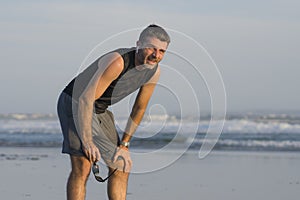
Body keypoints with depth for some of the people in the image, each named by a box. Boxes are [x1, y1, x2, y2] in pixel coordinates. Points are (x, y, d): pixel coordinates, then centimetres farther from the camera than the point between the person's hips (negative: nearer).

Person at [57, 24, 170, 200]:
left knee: (121, 168, 7)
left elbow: (139, 108, 7)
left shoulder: (154, 71, -7)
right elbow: (85, 99, -31)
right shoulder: (117, 62, -32)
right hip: (74, 104, -8)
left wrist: (124, 144, 5)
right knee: (82, 167, -20)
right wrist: (87, 142, -28)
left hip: (100, 111, 8)